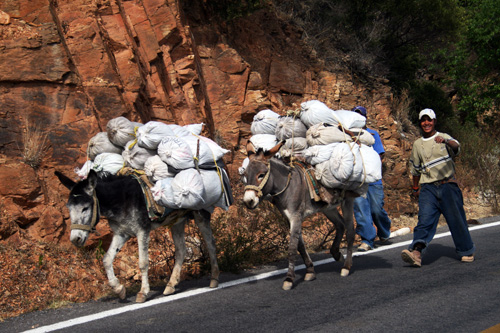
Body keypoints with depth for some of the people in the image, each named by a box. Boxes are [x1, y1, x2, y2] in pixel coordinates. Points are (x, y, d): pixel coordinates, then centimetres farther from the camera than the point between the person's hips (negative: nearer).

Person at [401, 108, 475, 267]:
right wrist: (415, 188, 28)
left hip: (448, 185, -2)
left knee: (456, 219, 1)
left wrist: (445, 141, -40)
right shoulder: (417, 144, 15)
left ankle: (466, 251, 21)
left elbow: (456, 147, -18)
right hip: (428, 188, 2)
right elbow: (415, 168, 26)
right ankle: (416, 251, -31)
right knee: (425, 218, -15)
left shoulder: (444, 137, 6)